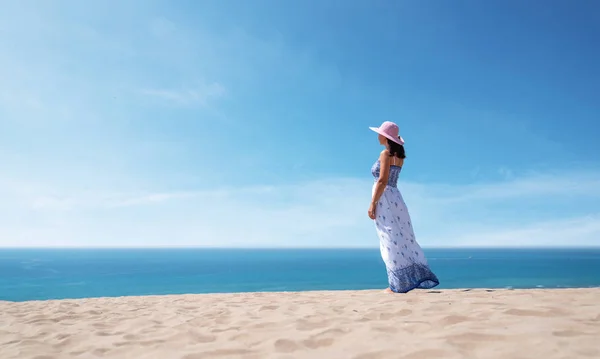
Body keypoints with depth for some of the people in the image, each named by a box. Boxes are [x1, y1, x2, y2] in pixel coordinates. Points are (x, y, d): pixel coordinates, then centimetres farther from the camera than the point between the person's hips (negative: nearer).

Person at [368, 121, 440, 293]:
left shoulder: (385, 154, -10)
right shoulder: (399, 155, 14)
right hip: (396, 198, 9)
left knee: (391, 243, -6)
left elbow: (382, 181, -18)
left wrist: (372, 204, -18)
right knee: (403, 240, 11)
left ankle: (399, 285, -3)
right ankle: (418, 277, 13)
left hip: (385, 199, -9)